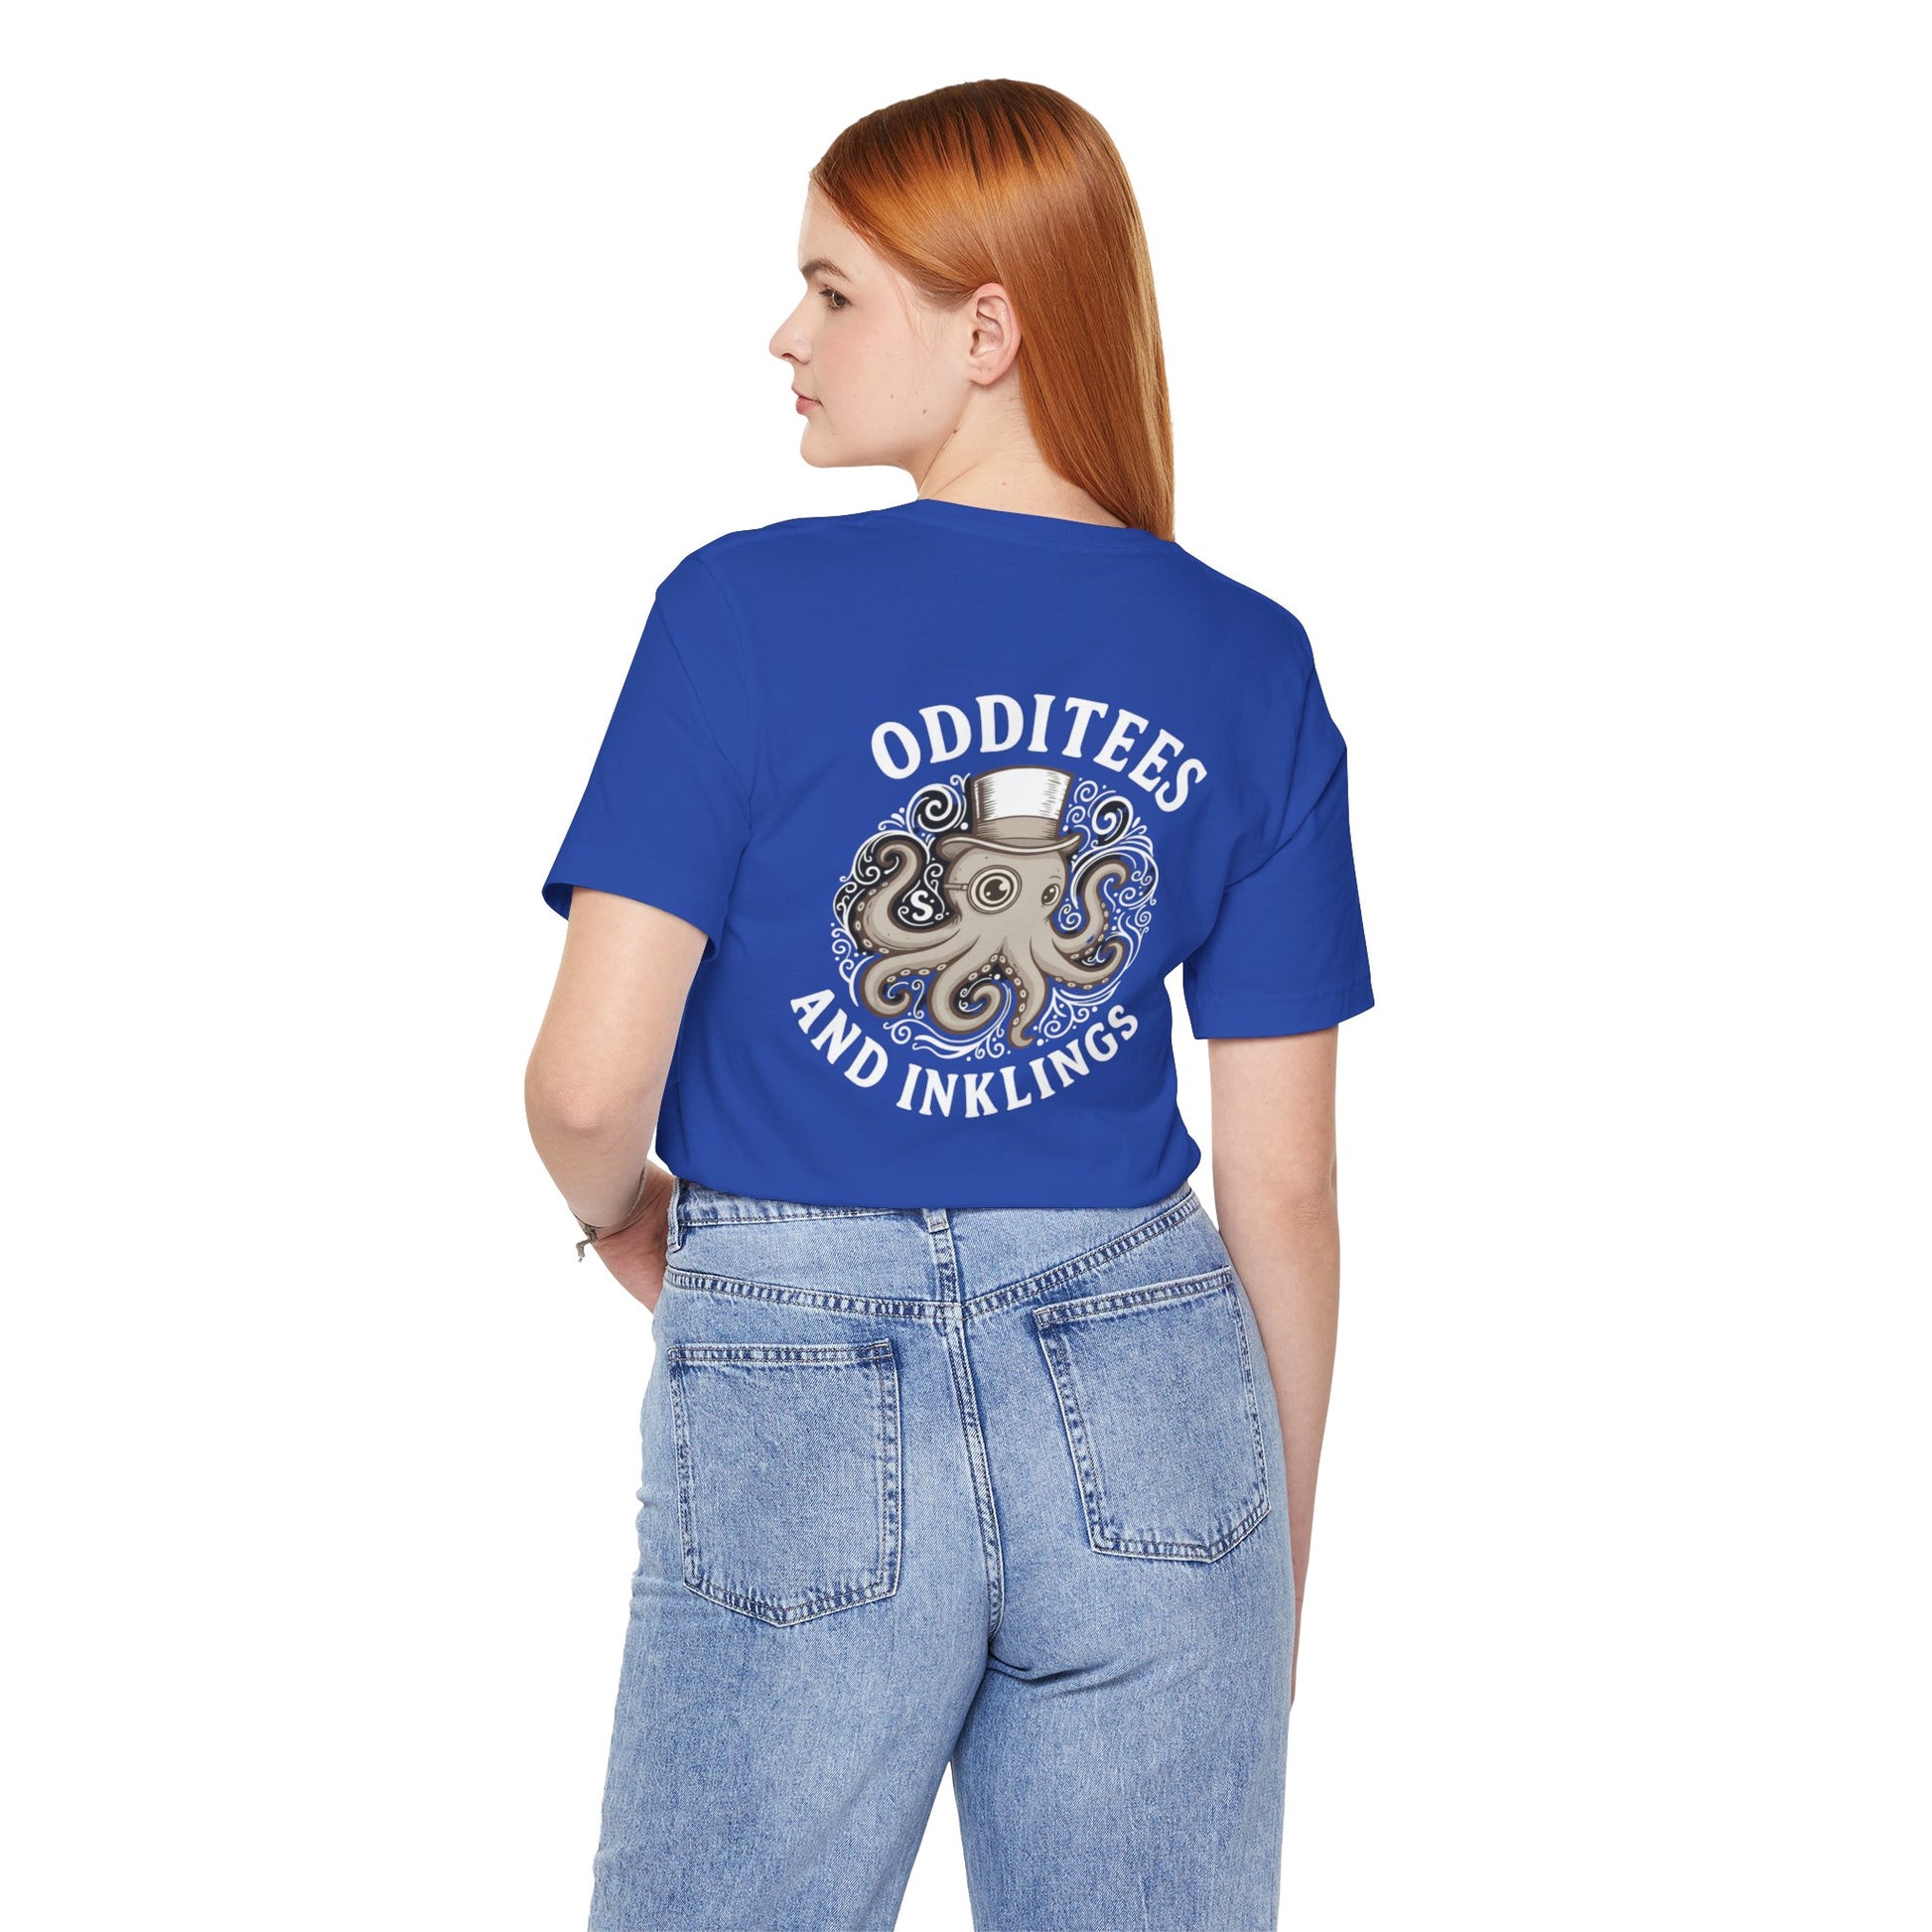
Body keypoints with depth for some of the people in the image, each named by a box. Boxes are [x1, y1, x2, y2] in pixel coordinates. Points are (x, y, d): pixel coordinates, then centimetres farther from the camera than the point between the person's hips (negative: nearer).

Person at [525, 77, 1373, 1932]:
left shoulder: (745, 612, -9)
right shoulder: (1253, 665, 1)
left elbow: (589, 1083, -13)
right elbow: (1282, 1183, 2)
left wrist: (621, 1215, 11)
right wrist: (1279, 1573, 13)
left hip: (794, 1397, -2)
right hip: (1152, 1412, 3)